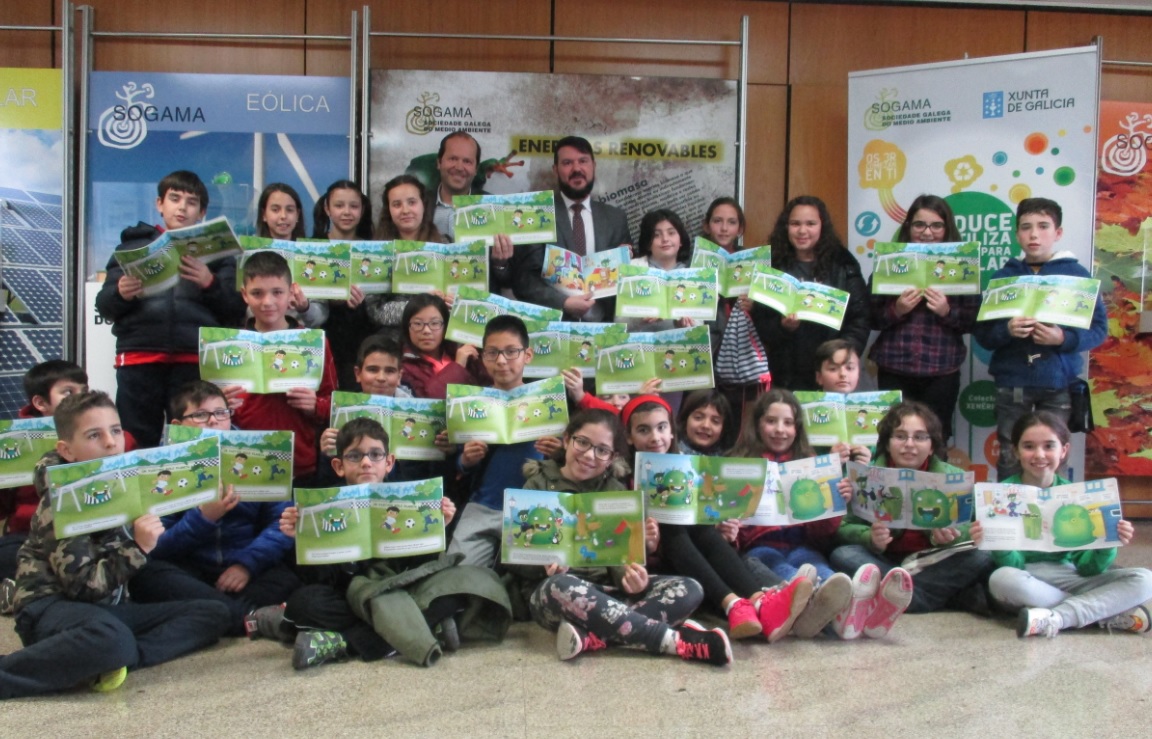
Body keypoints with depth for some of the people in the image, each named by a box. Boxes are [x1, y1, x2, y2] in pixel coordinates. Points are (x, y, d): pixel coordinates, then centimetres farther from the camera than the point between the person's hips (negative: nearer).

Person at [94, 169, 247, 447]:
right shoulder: (134, 244, 17)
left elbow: (235, 312, 6)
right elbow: (104, 307, 11)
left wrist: (211, 283, -12)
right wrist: (121, 293, -10)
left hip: (195, 361, -1)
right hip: (139, 360, 1)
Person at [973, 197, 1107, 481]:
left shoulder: (1077, 274, 3)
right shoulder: (1003, 276, 5)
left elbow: (1098, 328, -1)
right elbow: (982, 333, 2)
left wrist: (1064, 338, -18)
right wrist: (1006, 331, -18)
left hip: (1058, 382, 0)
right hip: (1012, 382, 1)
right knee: (1010, 461, 5)